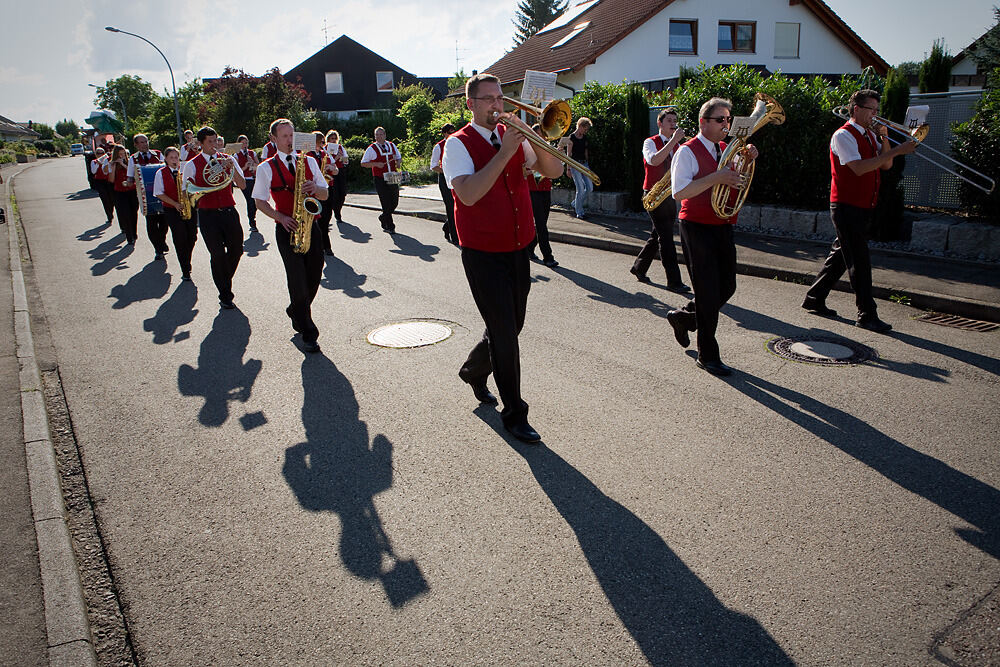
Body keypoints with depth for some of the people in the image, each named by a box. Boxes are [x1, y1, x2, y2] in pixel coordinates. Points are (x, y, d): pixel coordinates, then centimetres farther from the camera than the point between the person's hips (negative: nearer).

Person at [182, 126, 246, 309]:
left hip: (229, 211, 3)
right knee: (218, 254, -7)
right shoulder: (192, 165, 2)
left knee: (236, 250, 6)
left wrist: (232, 168, -14)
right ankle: (225, 296, 5)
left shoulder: (227, 159, 8)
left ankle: (224, 280, 35)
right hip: (208, 214, -3)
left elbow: (242, 185, 1)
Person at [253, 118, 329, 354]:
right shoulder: (266, 168, 2)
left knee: (314, 277, 6)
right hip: (287, 229, -4)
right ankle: (308, 334, -3)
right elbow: (260, 202, 2)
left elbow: (325, 195, 11)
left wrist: (315, 189, -12)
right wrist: (281, 218, -13)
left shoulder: (309, 161, 12)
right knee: (298, 279, -11)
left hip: (310, 225, 4)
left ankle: (296, 312, 35)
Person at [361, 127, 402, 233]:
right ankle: (389, 226, 2)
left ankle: (383, 218, 34)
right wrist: (376, 164, -14)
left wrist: (398, 163, 0)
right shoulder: (372, 149, -1)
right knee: (386, 203, -7)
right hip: (380, 180, -5)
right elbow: (363, 163, 0)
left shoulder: (392, 145, 12)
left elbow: (399, 158, 24)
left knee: (395, 202, 9)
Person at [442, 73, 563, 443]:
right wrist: (505, 152, -23)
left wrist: (533, 137, -15)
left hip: (518, 250, 6)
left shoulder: (514, 136, 10)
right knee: (504, 335, -4)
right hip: (483, 255, -6)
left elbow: (553, 170, 0)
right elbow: (467, 193, -23)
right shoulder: (458, 144, -6)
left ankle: (474, 370, 45)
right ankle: (514, 415, 10)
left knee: (511, 327, 16)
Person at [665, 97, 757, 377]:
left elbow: (738, 180, 25)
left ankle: (684, 317, 34)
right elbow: (680, 192, -22)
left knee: (726, 286, 11)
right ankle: (708, 356, 6)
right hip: (697, 228, -8)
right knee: (708, 292, -5)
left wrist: (748, 160, 6)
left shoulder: (726, 150, 13)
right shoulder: (688, 152, -9)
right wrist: (716, 178, -29)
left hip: (723, 227, 8)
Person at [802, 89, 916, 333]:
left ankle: (815, 299, 24)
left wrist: (884, 139, 0)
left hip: (863, 207, 9)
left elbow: (885, 165, 15)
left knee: (841, 256, 14)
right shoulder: (844, 135, -11)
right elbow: (859, 167, -25)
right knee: (859, 261, -7)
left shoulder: (869, 135, 16)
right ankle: (867, 315, -2)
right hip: (847, 207, -9)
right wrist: (896, 150, -25)